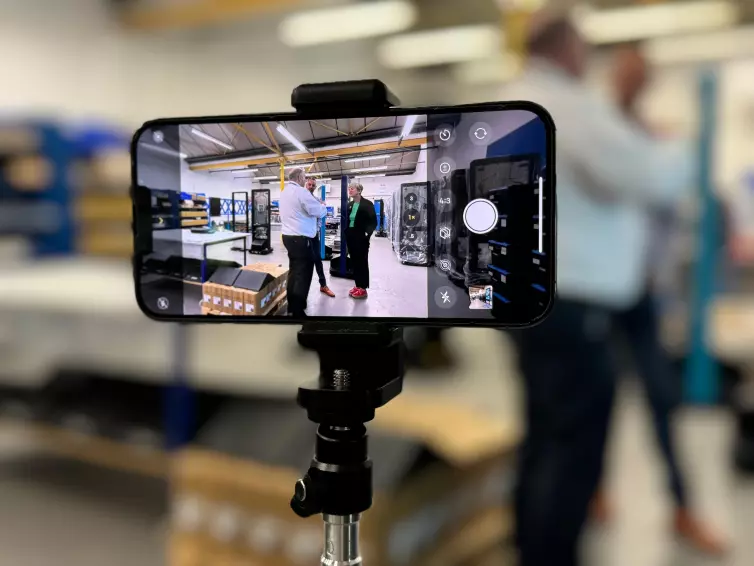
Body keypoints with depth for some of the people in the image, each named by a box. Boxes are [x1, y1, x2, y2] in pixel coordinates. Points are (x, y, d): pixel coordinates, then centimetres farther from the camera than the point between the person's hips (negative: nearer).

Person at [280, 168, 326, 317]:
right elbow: (319, 212, -14)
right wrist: (322, 205, 7)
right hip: (301, 238, -10)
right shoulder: (301, 192, -16)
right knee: (303, 274, -5)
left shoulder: (284, 192, 13)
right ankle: (298, 311, -3)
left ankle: (292, 305, 25)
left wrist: (315, 203, 15)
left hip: (289, 236, 10)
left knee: (294, 271, 18)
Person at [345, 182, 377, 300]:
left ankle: (363, 289, 4)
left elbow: (373, 221, -10)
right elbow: (346, 220, 16)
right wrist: (345, 233, 5)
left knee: (362, 262, -1)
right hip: (351, 237, 6)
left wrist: (368, 233, -23)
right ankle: (358, 285, 17)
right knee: (354, 262, 9)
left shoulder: (367, 204, -7)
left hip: (361, 237, -6)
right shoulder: (349, 205, 11)